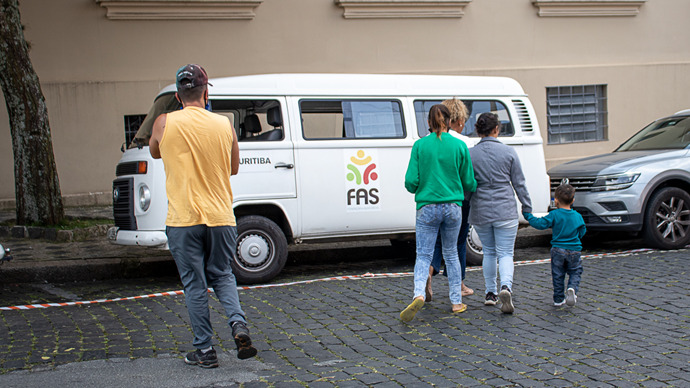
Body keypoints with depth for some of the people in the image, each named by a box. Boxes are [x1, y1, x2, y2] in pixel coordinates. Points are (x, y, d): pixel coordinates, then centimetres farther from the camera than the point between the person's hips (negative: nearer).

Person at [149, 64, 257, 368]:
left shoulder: (164, 123, -5)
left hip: (183, 219, -2)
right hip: (221, 217, 2)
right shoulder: (225, 125, 0)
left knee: (195, 285, 8)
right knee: (222, 275, 20)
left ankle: (205, 350, 12)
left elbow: (155, 153, 17)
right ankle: (238, 323, -2)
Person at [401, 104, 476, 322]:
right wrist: (462, 191, 27)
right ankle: (457, 302, 20)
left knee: (423, 255, 1)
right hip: (453, 207, 2)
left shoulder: (420, 145, -3)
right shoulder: (459, 146, 0)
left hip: (427, 207, -2)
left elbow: (411, 182, -5)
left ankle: (419, 295, -23)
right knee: (451, 254, 17)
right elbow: (469, 183, 5)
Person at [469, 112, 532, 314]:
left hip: (480, 212, 2)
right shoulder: (509, 152, -3)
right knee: (505, 253, 2)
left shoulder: (470, 154, -2)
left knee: (489, 252, 18)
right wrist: (527, 208, 12)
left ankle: (490, 293, 23)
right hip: (505, 210, -1)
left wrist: (463, 210, 15)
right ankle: (506, 287, -23)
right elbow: (519, 183, 2)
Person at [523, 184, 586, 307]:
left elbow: (540, 224, -13)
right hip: (574, 250, 1)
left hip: (558, 250, -1)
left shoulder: (554, 215, -9)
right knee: (575, 273, 13)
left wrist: (527, 215, -3)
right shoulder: (578, 216, 1)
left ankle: (558, 299, 12)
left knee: (558, 275, 9)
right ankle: (572, 289, -14)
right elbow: (582, 232, 10)